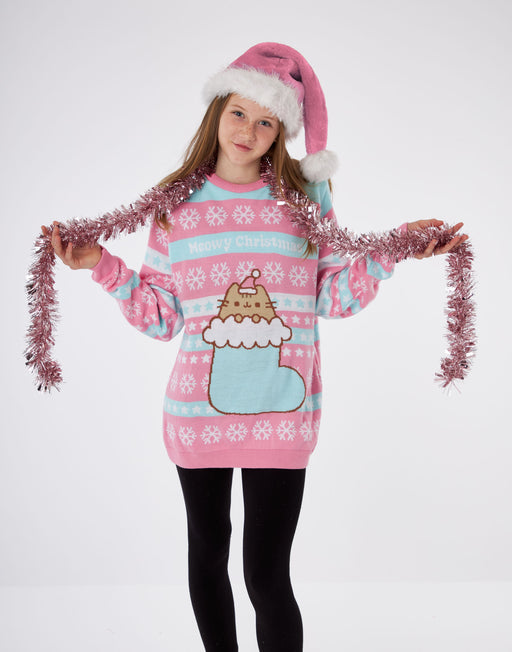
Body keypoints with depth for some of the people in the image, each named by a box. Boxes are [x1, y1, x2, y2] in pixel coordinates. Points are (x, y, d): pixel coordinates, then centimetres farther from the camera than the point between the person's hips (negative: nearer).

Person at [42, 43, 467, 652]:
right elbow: (160, 316, 5)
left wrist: (388, 253, -8)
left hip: (281, 417, -2)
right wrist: (103, 267, -5)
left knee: (267, 575, -1)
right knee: (206, 555, 19)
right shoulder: (177, 206, 4)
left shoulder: (306, 197, 2)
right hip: (198, 412, 2)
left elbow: (335, 297, 5)